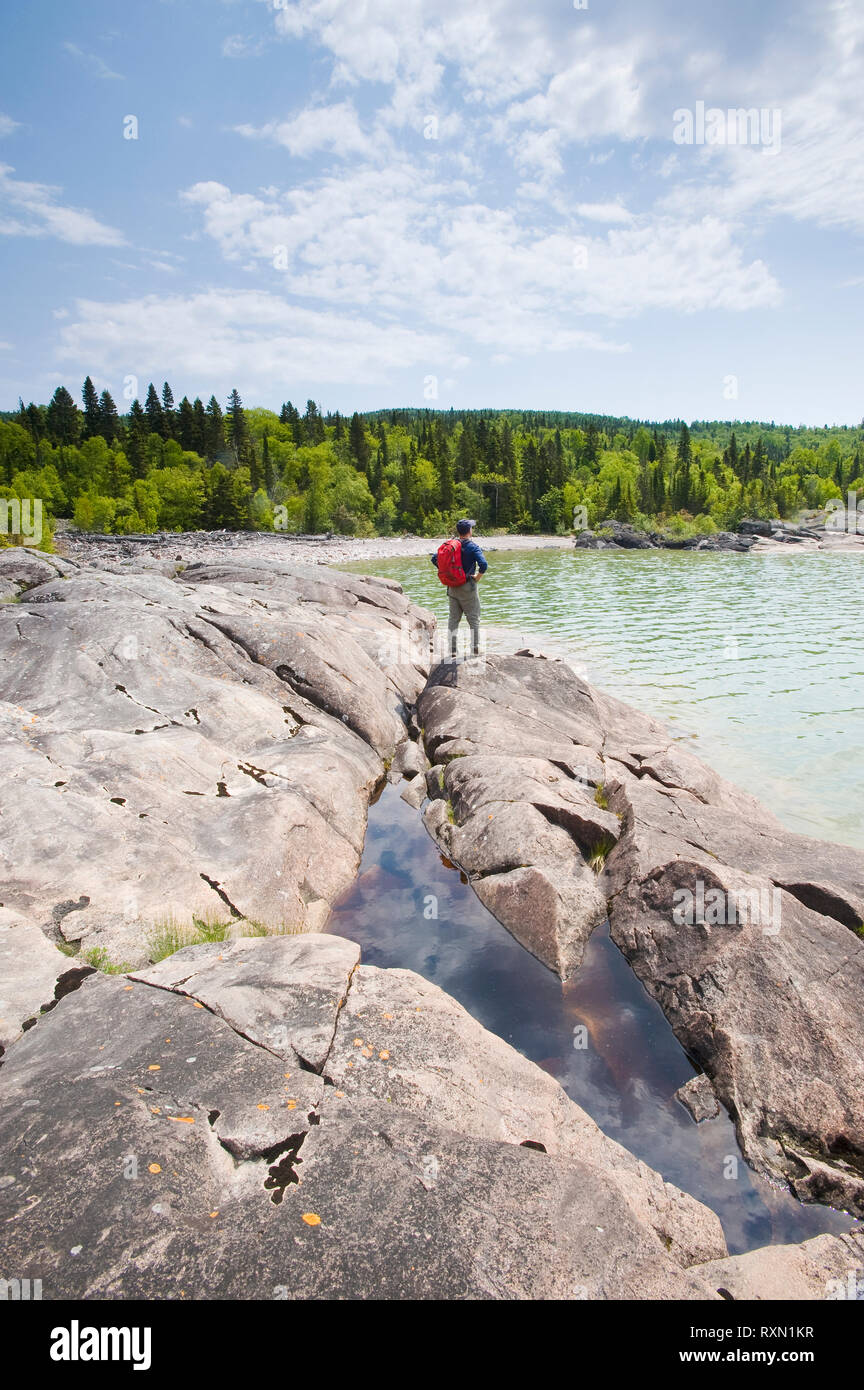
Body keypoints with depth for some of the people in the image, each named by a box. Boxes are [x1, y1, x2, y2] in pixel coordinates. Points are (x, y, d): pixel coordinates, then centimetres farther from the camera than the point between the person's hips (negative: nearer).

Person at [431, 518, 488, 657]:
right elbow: (483, 565, -25)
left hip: (452, 587, 5)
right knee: (474, 619, 6)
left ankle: (452, 649, 12)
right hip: (468, 587, -4)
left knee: (453, 618, 11)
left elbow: (434, 558, 2)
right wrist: (478, 577, -10)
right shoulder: (473, 547, -12)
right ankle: (475, 649, 7)